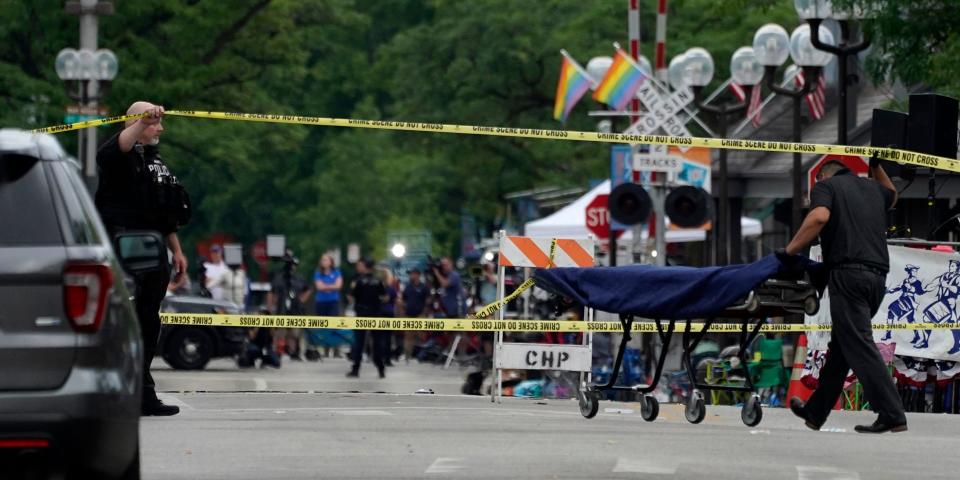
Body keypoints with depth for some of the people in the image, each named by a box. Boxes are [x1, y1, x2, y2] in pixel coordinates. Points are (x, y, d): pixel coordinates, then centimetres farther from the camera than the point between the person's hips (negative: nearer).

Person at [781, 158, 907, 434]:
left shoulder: (825, 186, 6)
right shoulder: (873, 189, 24)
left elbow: (820, 216, -15)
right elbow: (892, 195, 49)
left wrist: (790, 250, -10)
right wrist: (876, 167, 46)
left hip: (848, 273, -7)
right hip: (878, 275, 7)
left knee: (859, 347, -9)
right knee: (840, 347, 15)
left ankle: (892, 415, -18)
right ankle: (815, 413, 24)